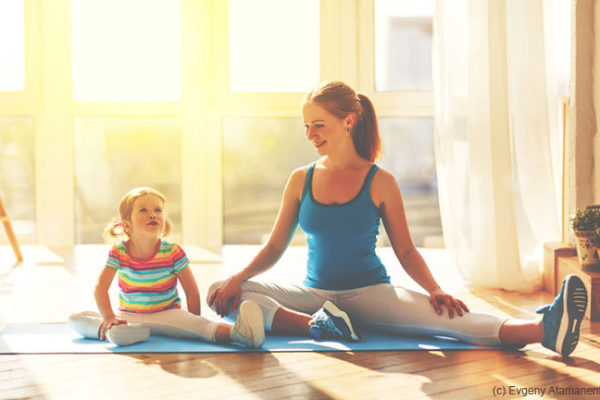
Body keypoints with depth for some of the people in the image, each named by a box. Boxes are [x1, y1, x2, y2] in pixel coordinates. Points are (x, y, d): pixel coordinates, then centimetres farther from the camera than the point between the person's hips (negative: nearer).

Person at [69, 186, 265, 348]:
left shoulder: (172, 252, -12)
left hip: (165, 315, -3)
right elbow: (101, 287, -8)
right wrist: (108, 317, -23)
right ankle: (112, 331, -42)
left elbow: (191, 291, -7)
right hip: (128, 315, 3)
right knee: (76, 319, -15)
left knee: (199, 324, -35)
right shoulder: (119, 252, -8)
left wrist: (193, 327, -10)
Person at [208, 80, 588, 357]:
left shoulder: (380, 182, 0)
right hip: (312, 293, 3)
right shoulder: (301, 180, 6)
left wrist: (436, 290, -15)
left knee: (443, 314, -32)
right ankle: (315, 324, -33)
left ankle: (544, 330, -48)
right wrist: (238, 278, -9)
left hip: (369, 293, -3)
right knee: (222, 293, -19)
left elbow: (406, 251, 3)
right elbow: (275, 247, 8)